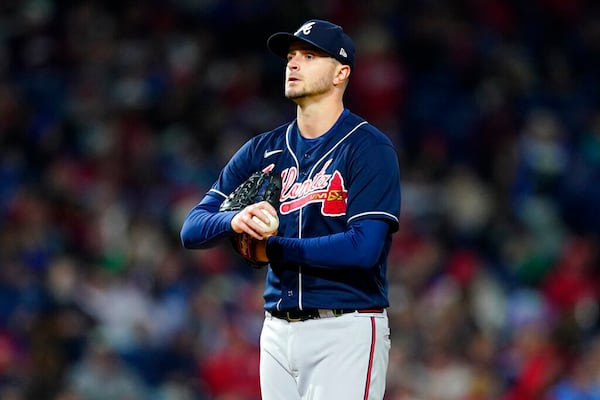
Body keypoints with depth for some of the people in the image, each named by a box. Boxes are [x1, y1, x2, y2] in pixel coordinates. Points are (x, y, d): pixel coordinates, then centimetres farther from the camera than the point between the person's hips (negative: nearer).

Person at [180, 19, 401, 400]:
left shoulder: (370, 149, -6)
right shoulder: (263, 150, 11)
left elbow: (363, 248, -18)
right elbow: (193, 229, 5)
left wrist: (271, 249, -10)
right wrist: (235, 221, -19)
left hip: (346, 331, -6)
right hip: (278, 334, 6)